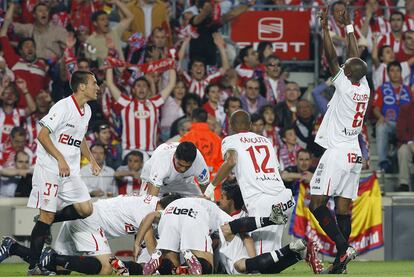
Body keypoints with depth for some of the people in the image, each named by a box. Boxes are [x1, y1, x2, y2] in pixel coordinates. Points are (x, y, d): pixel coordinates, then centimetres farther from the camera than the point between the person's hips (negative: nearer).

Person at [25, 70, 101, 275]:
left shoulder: (86, 110, 12)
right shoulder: (63, 107, -15)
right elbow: (42, 135, -17)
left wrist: (91, 159, 17)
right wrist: (60, 159, -23)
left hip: (70, 171, 8)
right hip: (49, 168, -8)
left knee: (85, 209, -4)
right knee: (47, 215, -9)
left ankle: (46, 223, 15)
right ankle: (33, 266, -3)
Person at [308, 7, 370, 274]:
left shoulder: (344, 86, -12)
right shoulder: (365, 89, 5)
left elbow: (332, 57, -6)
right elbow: (356, 57, 18)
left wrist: (326, 28, 1)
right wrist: (349, 27, 28)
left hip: (337, 153, -7)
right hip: (355, 154, 7)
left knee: (317, 203, -7)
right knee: (343, 207, 5)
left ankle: (344, 247, -19)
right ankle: (340, 262, 2)